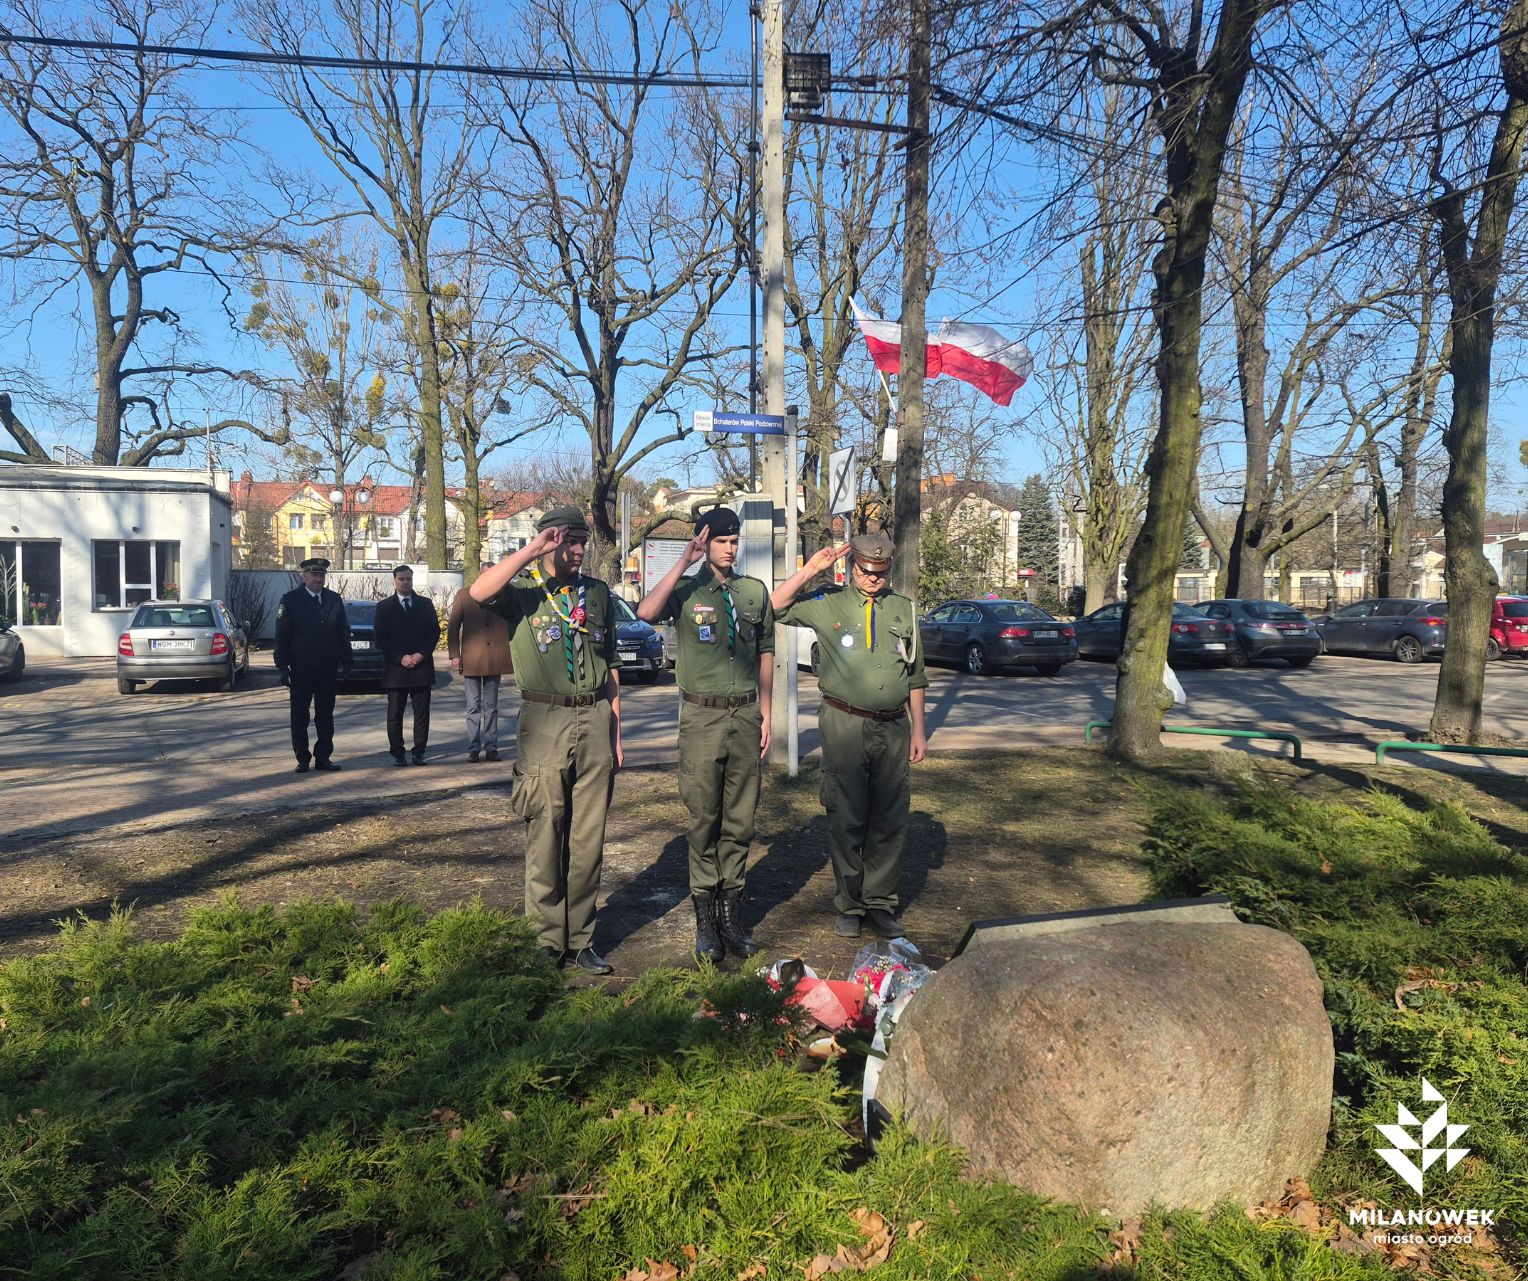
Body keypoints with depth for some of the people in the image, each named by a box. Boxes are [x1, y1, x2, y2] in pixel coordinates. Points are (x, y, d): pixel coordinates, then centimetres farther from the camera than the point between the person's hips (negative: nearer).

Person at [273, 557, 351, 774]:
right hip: (301, 670, -3)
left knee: (325, 715, 8)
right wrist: (283, 666, -10)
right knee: (299, 716, 5)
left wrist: (345, 664, 3)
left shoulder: (334, 599, 7)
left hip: (328, 669, 3)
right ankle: (303, 759, 14)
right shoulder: (290, 600, -3)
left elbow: (344, 634, 8)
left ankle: (323, 757, 16)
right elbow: (282, 636, -5)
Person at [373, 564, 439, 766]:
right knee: (395, 714, 1)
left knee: (422, 713, 1)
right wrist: (400, 658, -10)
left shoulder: (425, 604, 11)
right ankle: (397, 753, 7)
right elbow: (379, 638, 1)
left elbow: (435, 632, 7)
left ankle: (419, 752, 7)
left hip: (422, 667, 1)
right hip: (395, 668, -1)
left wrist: (422, 654, -8)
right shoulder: (384, 607, 7)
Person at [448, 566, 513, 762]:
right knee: (474, 707, 4)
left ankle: (491, 747, 14)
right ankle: (473, 748, 9)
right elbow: (452, 628, 3)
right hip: (471, 660, -1)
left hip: (494, 661, 1)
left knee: (491, 706, 8)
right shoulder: (463, 596, 4)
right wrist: (454, 656, -5)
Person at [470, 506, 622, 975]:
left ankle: (580, 940, 17)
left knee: (588, 839, 7)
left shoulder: (597, 593, 13)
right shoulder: (523, 590, 0)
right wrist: (531, 550, -20)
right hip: (545, 722, -3)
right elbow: (479, 592, -24)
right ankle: (549, 941, 15)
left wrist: (615, 730, 13)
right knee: (545, 838, 3)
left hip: (594, 720, 4)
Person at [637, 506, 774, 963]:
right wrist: (683, 563, -19)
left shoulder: (755, 591, 9)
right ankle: (705, 916, 12)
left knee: (740, 819, 7)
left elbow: (766, 654, 13)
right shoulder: (686, 591, -2)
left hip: (746, 714, 3)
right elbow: (646, 612, -23)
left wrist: (765, 715, 8)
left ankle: (731, 912, 18)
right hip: (702, 716, -3)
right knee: (704, 819, 3)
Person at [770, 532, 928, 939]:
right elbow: (774, 608, -8)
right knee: (847, 820, 4)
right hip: (844, 725, -3)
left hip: (893, 727, 3)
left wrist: (918, 730, 11)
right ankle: (849, 905, 17)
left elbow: (915, 676, 15)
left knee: (889, 821, 6)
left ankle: (880, 904, 18)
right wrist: (810, 570, -10)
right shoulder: (827, 604, 3)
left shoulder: (903, 609, 11)